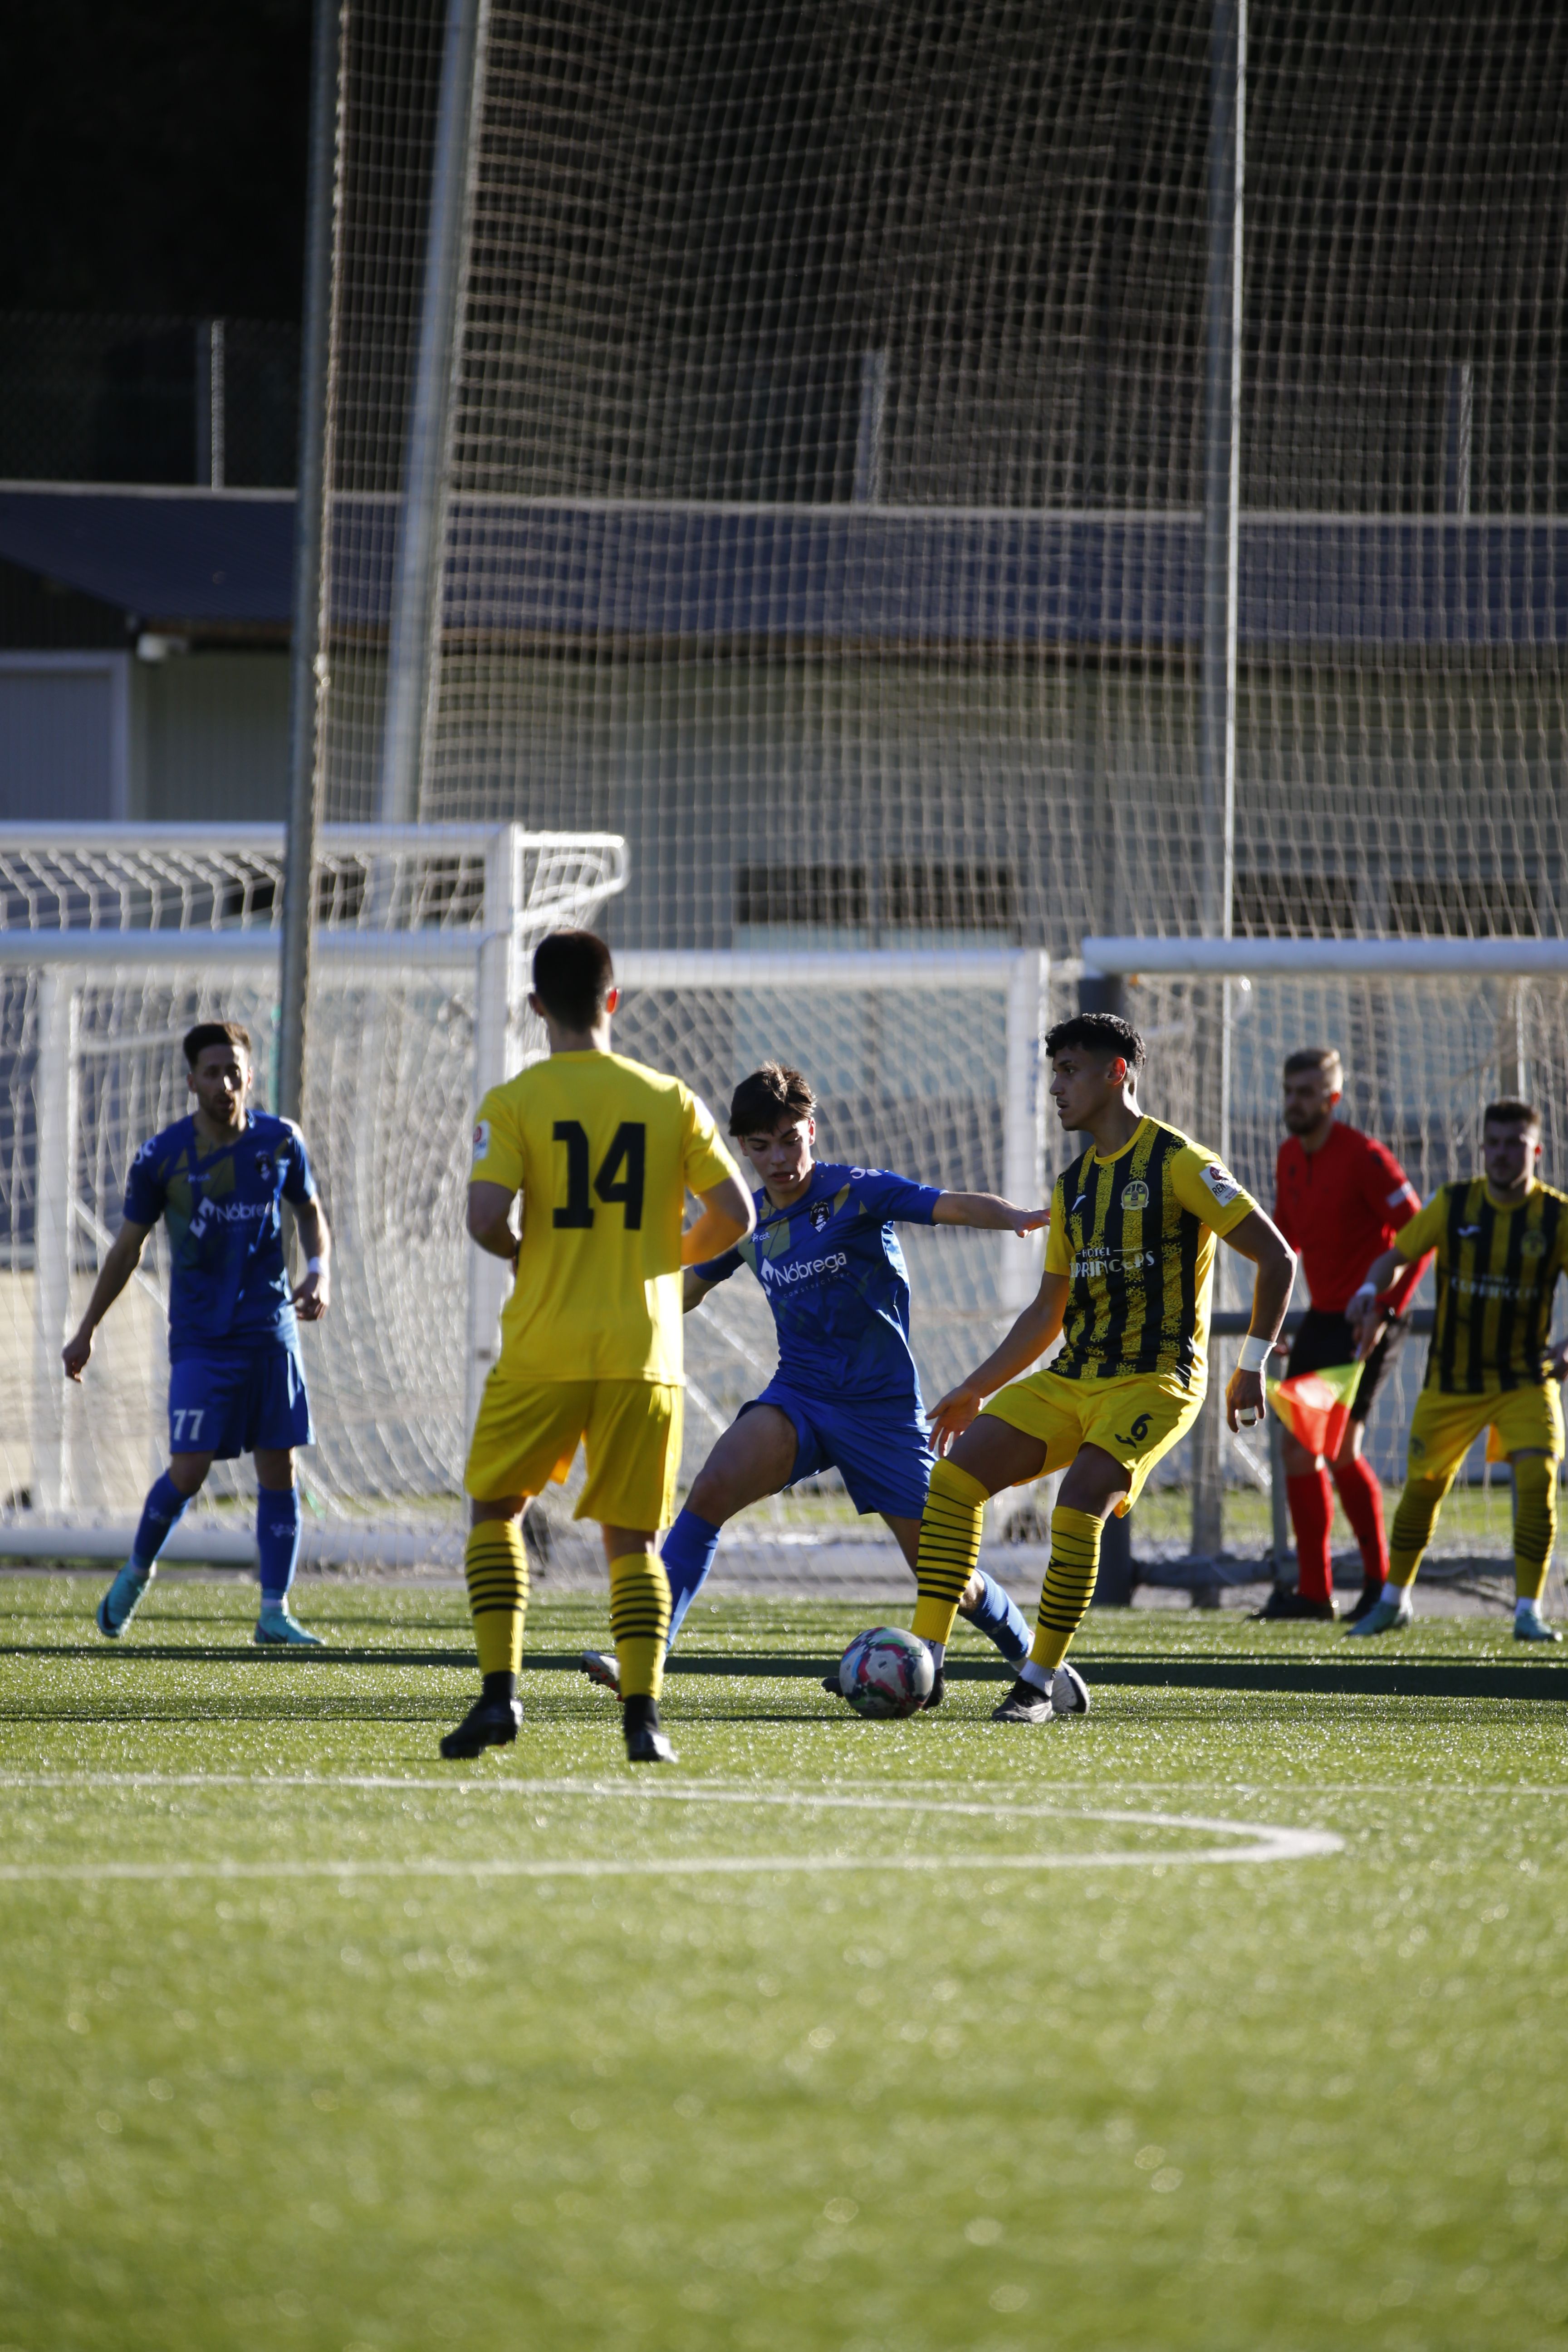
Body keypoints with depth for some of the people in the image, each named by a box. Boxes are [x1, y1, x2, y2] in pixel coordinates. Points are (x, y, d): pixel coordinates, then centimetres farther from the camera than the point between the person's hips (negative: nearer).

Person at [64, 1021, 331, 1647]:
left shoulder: (281, 1142, -1)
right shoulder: (160, 1158, -6)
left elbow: (310, 1214, 15)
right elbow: (128, 1248, 5)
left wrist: (320, 1271, -5)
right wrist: (86, 1332, 11)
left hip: (270, 1330, 2)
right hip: (200, 1336, -2)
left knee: (278, 1469, 0)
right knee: (189, 1469, -10)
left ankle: (275, 1612, 8)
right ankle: (137, 1571, 17)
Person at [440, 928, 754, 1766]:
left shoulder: (514, 1103, -4)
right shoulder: (669, 1100, 4)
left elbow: (485, 1216, -16)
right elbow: (734, 1215, 1)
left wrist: (521, 1254, 6)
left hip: (543, 1350, -2)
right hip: (644, 1351, 2)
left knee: (496, 1509, 16)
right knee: (631, 1538, 9)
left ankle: (499, 1690, 3)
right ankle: (643, 1710, -5)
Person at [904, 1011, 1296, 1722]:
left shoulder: (1177, 1163, -7)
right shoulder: (1074, 1186, 16)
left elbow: (1275, 1257, -8)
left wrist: (1251, 1365, -12)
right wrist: (975, 1391, 18)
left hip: (1155, 1381, -7)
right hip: (1073, 1380, 7)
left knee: (1078, 1508, -26)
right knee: (955, 1475, -6)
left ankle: (1040, 1683, -14)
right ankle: (924, 1659, -5)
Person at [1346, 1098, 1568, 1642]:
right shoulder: (1454, 1204, -5)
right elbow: (1396, 1255, -1)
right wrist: (1371, 1292, -23)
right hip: (1453, 1379, 1)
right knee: (1423, 1485, 11)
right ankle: (1394, 1600, 32)